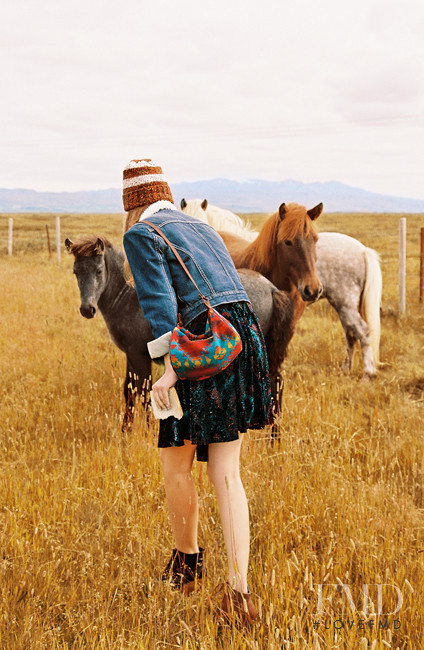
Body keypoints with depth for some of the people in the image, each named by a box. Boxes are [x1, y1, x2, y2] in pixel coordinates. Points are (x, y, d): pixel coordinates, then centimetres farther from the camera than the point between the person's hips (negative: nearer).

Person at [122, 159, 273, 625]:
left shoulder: (140, 235, 1)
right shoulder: (201, 228, 23)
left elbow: (159, 301, -12)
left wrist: (169, 369, -17)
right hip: (244, 340, 7)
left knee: (175, 463, 13)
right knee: (226, 473, 6)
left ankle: (187, 564, 30)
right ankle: (238, 592, 0)